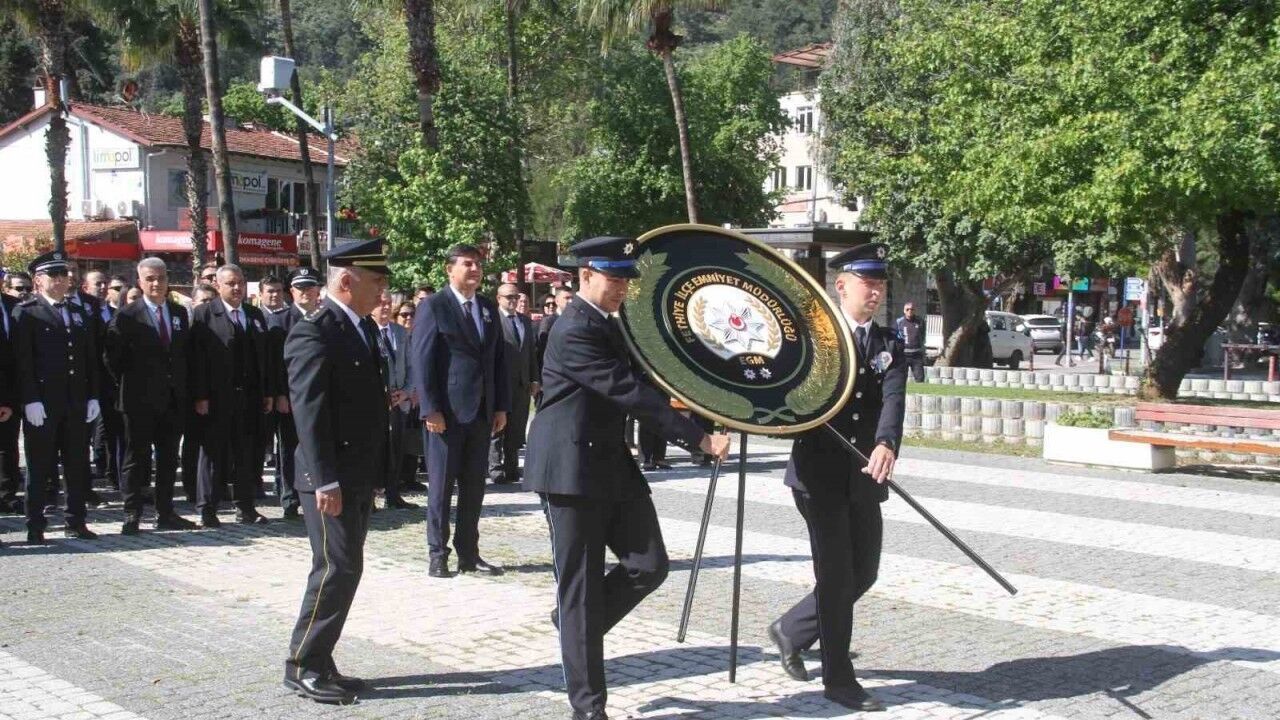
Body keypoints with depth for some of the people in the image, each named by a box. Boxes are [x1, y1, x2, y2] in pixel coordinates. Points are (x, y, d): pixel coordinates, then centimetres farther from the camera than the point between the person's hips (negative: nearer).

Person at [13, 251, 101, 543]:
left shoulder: (80, 314, 15)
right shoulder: (26, 313, -3)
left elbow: (91, 359, 14)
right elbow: (23, 360, -9)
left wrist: (93, 397, 6)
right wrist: (30, 399, -16)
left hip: (77, 403, 5)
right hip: (42, 403, -5)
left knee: (78, 465, 9)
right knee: (39, 466, 2)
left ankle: (76, 522, 17)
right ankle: (35, 526, 9)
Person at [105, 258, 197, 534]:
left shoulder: (180, 313, 9)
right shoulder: (127, 316, -6)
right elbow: (112, 357, -4)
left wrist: (182, 387, 9)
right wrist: (129, 385, -1)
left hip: (173, 400, 5)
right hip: (140, 400, -5)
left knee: (169, 459, 10)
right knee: (137, 458, 1)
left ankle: (165, 513, 18)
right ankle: (132, 515, 7)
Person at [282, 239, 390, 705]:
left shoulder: (363, 327, 12)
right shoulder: (313, 333, -15)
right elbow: (309, 413, -20)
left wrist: (374, 472, 13)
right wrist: (325, 482, -23)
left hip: (360, 476, 9)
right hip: (332, 478, -9)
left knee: (344, 570, 12)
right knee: (337, 570, -6)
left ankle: (319, 663, 20)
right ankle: (302, 667, 6)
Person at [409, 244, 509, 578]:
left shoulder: (488, 308, 13)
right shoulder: (433, 306, -5)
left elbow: (498, 359, 14)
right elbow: (421, 359, -10)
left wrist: (502, 406, 7)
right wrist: (430, 409, -16)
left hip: (482, 411, 6)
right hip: (446, 411, -6)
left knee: (474, 487, 10)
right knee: (441, 485, 2)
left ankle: (469, 553, 18)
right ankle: (438, 554, 11)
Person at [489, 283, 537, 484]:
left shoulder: (525, 321, 16)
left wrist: (534, 379, 11)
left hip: (522, 384, 6)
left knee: (517, 428, 9)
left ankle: (512, 467, 16)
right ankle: (495, 468, 0)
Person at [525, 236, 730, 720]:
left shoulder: (609, 325, 13)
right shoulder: (574, 331, -18)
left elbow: (632, 385, 21)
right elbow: (630, 391, -23)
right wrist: (698, 438, -23)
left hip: (612, 462, 9)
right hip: (572, 468, -9)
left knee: (649, 566, 3)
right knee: (580, 586, -1)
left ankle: (574, 624, 26)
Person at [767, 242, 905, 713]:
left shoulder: (890, 346, 7)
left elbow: (893, 400, -11)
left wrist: (887, 445, -30)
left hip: (864, 479, 5)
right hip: (819, 474, -5)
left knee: (863, 573, 11)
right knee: (835, 576, -2)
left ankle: (792, 630, 32)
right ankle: (839, 679, 12)